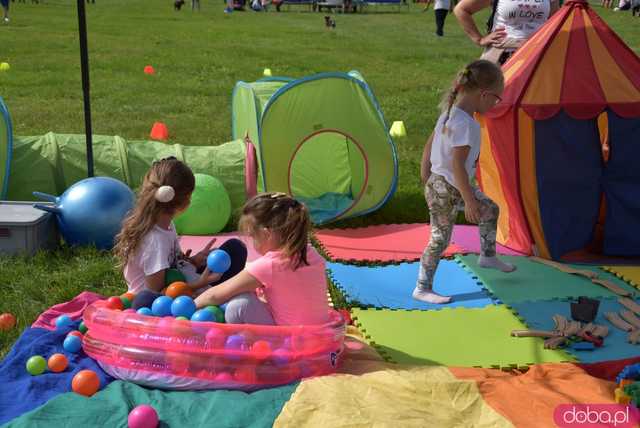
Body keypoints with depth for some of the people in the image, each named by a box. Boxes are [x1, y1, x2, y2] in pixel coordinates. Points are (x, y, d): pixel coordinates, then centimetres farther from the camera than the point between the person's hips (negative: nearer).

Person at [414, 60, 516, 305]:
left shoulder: (450, 113, 4)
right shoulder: (465, 124, -25)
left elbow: (429, 144, 12)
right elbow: (457, 165, -28)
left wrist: (426, 179, 20)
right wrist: (469, 201, -22)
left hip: (437, 182, 10)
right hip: (446, 191, -10)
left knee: (491, 209, 21)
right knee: (440, 239, -1)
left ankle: (488, 257, 37)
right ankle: (422, 289, 9)